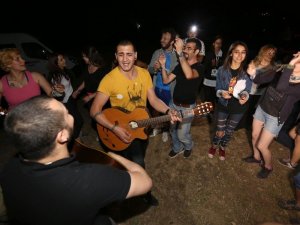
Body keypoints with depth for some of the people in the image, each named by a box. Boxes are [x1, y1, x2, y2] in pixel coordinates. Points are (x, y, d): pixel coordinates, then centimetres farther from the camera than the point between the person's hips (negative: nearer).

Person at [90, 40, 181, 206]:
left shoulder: (144, 73, -8)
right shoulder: (109, 79, -23)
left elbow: (153, 99, -5)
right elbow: (95, 111, -21)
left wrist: (168, 111, -22)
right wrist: (115, 128, -32)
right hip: (122, 130, -5)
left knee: (138, 159, 24)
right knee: (138, 164, -14)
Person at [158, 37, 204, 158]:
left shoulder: (199, 67, -15)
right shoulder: (180, 65, 5)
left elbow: (189, 75, -40)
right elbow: (166, 80, 1)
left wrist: (180, 53, -44)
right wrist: (163, 66, -14)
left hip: (187, 107, -6)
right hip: (173, 103, 6)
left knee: (182, 134, 1)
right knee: (173, 129, 18)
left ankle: (188, 146, 37)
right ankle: (177, 148, 45)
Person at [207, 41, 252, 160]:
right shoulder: (222, 70, -12)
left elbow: (247, 89, -2)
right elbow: (218, 89, -6)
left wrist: (245, 96, -25)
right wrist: (222, 93, -29)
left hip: (239, 107, 1)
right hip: (223, 105, -1)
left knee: (229, 131, 19)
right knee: (220, 131, 7)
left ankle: (222, 148, 47)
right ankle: (214, 146, 41)